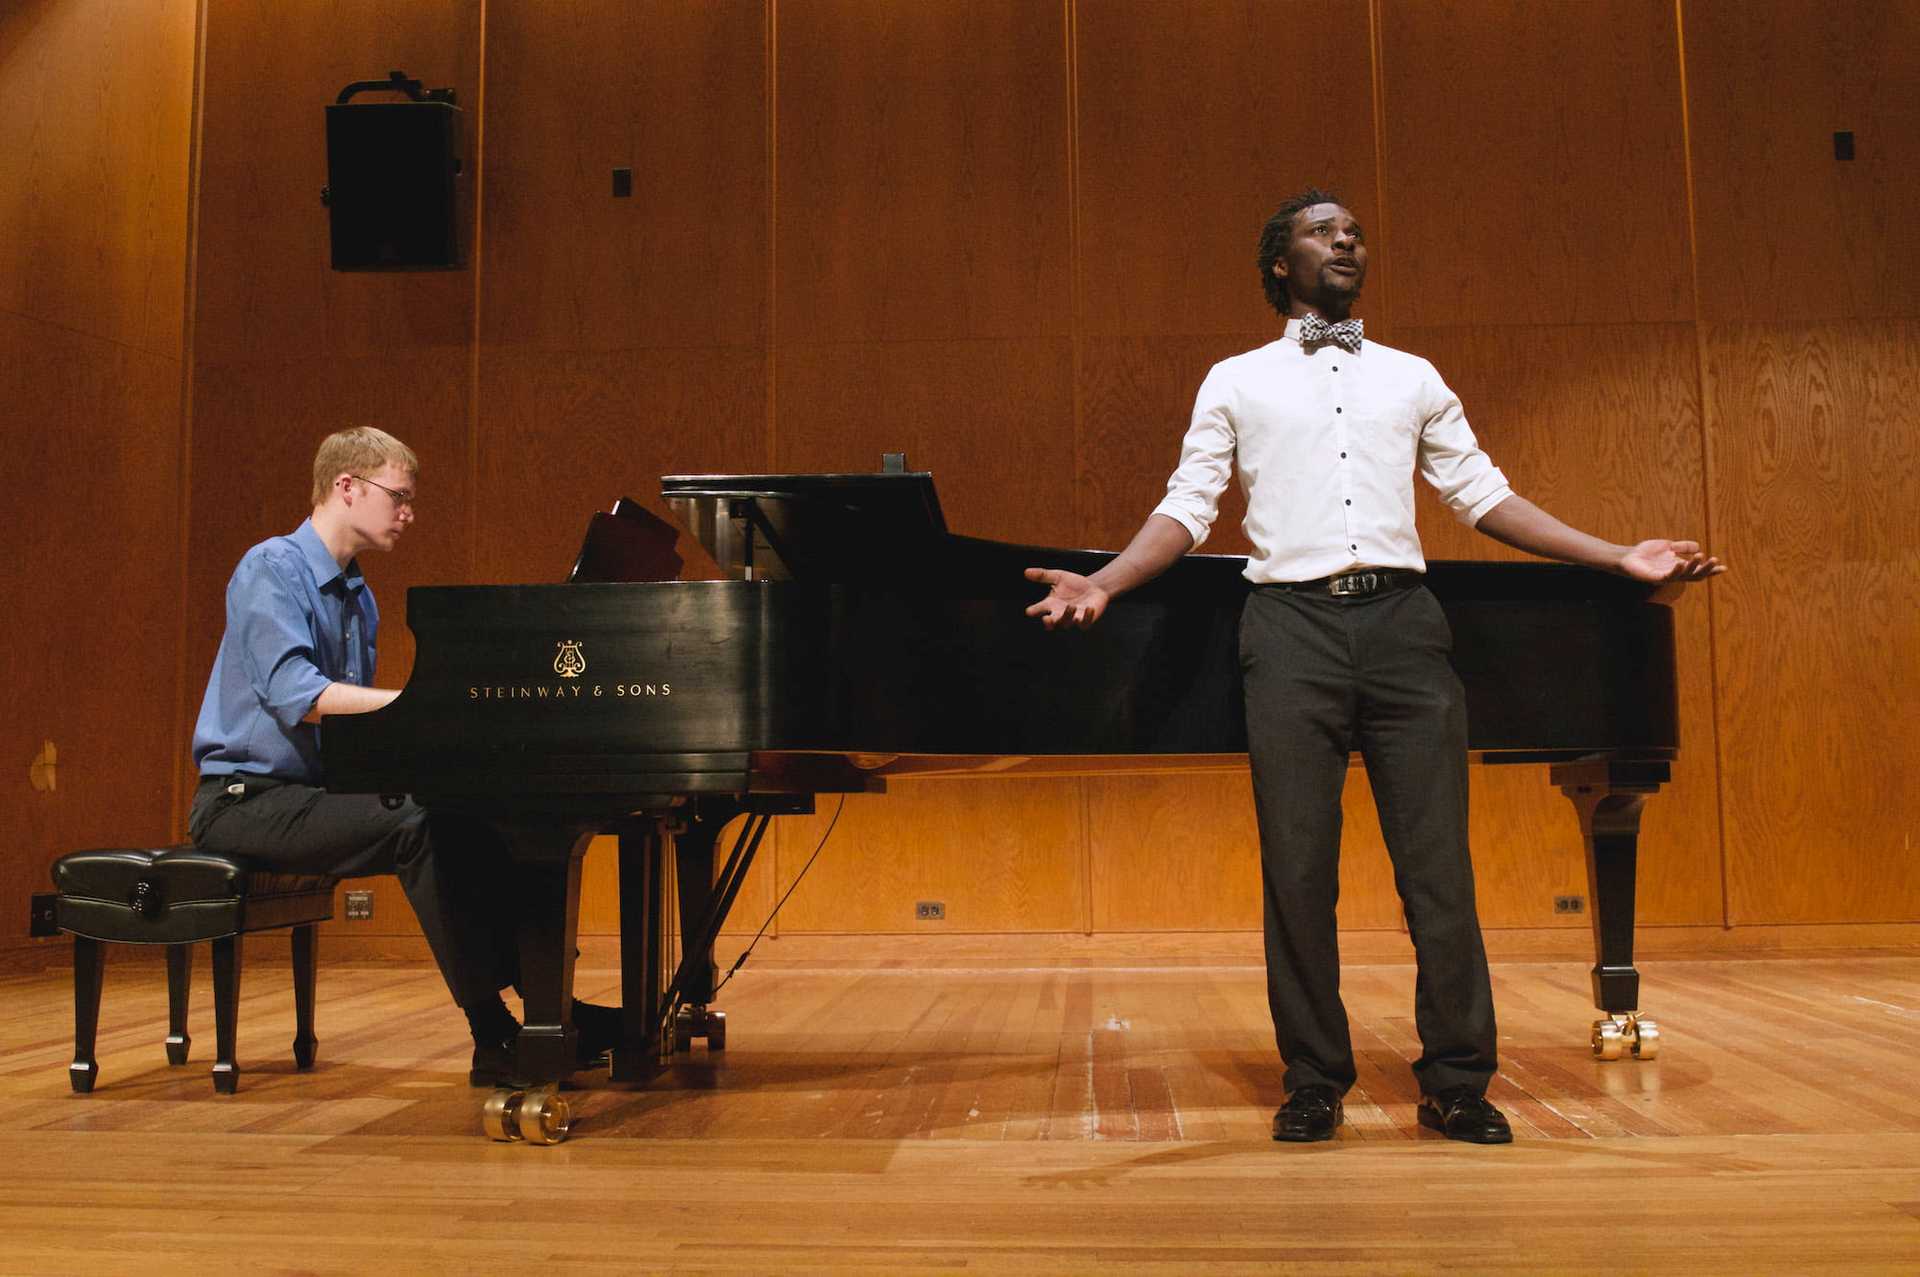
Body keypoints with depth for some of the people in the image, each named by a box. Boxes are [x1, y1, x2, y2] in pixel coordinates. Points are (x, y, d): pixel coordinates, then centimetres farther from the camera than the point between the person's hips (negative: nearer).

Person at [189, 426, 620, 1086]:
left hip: (314, 791, 8)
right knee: (414, 829, -29)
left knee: (470, 828, -11)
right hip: (247, 797, -8)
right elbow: (296, 696, -25)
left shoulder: (357, 596, 16)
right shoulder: (272, 568, -11)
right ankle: (495, 1037, -27)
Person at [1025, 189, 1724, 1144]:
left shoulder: (1412, 378, 19)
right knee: (1297, 869, -1)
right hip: (1293, 624, -1)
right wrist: (1102, 584, -9)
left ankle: (1457, 1084, 8)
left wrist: (1620, 558, 8)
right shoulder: (1236, 382, 14)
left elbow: (1482, 494, 16)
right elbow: (1187, 508, 7)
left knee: (1437, 864, -2)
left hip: (1402, 620, 2)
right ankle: (1314, 1084, 9)